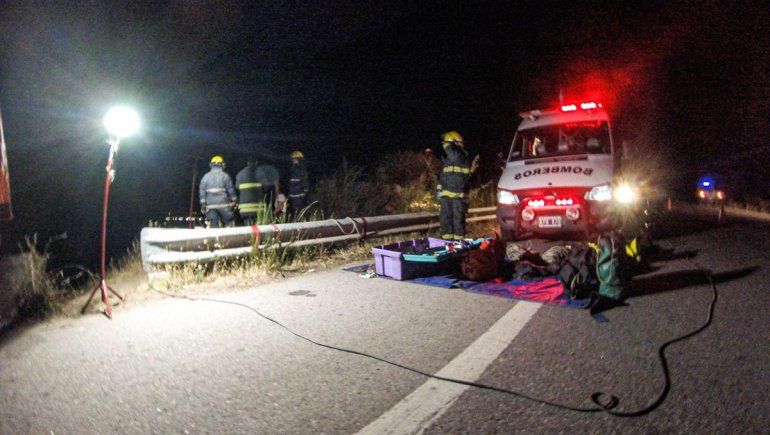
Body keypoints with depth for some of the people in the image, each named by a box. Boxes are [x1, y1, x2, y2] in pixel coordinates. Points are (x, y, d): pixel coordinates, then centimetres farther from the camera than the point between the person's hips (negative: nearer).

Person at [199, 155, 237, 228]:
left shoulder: (206, 176, 7)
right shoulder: (225, 175, -2)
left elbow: (202, 191, 6)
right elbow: (231, 189, -2)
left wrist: (203, 204, 9)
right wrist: (234, 200, 8)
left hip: (210, 205, 3)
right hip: (223, 204, -3)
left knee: (213, 224, 6)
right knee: (229, 222, 5)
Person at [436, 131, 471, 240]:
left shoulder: (462, 157, -3)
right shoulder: (447, 160, 21)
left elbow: (455, 157, -27)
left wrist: (447, 145, -14)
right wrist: (439, 189, 16)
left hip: (459, 195, -7)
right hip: (446, 194, 7)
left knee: (458, 219, -4)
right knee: (445, 218, 8)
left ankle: (458, 241, 0)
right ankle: (447, 239, 15)